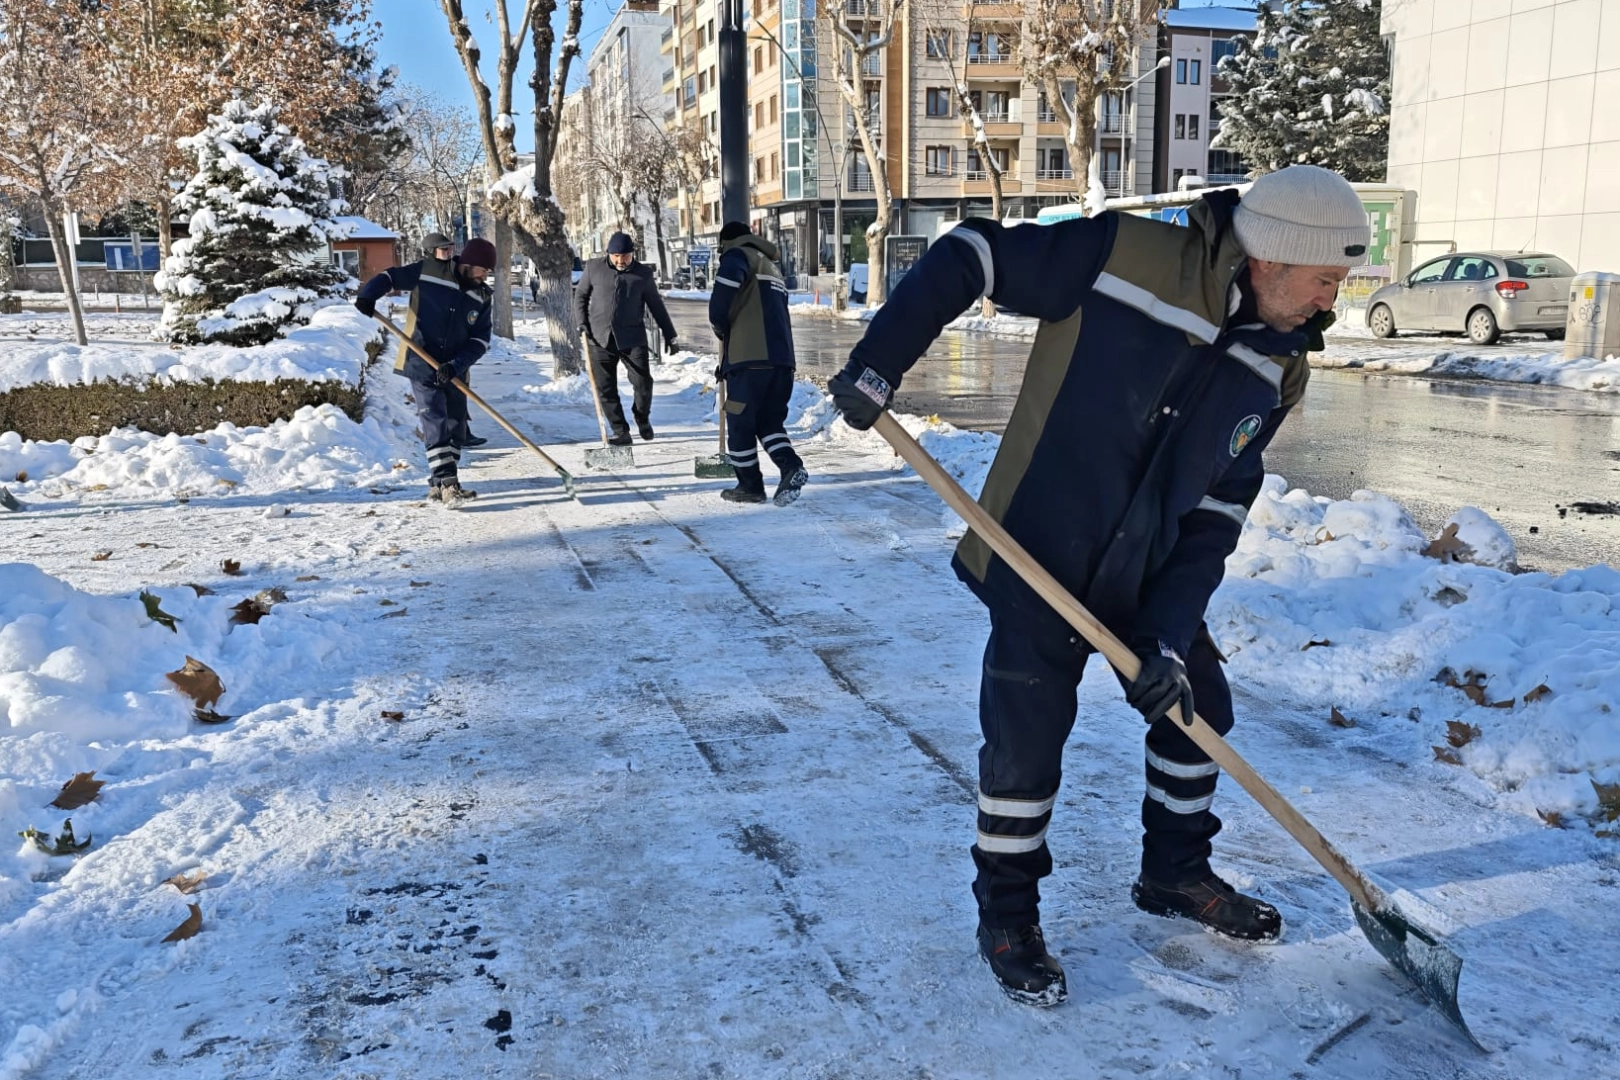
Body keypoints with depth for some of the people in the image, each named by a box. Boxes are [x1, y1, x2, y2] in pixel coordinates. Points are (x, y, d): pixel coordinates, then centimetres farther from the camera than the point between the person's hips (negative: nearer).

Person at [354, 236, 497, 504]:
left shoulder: (483, 297, 1)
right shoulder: (428, 271, -9)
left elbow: (480, 340, -2)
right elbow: (391, 276, 2)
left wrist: (456, 365, -16)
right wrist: (367, 296, -15)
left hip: (454, 369, 5)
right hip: (421, 363, -5)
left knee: (456, 425, 7)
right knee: (435, 420, -14)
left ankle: (438, 484, 18)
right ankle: (448, 482, -18)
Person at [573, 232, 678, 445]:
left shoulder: (643, 273, 3)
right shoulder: (593, 268, 4)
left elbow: (656, 305, 11)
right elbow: (580, 295, 14)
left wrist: (669, 335, 12)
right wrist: (582, 323, 1)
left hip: (632, 338, -1)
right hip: (600, 338, 1)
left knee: (643, 382, -7)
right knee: (605, 388, -1)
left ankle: (642, 418, 22)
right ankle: (621, 432, 9)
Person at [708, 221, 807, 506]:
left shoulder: (738, 255, 3)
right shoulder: (772, 267, 28)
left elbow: (721, 300, -16)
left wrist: (721, 328, 3)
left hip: (749, 357, -8)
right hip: (781, 358, 8)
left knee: (740, 423, 4)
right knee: (769, 421, 14)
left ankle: (750, 486, 10)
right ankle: (791, 467, -8)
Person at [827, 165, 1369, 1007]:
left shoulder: (1275, 369, -2)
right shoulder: (1124, 257, -20)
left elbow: (1217, 510, -3)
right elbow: (968, 257, -14)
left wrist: (1172, 631, -11)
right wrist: (876, 366, -20)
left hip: (1151, 576, 6)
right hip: (1039, 559, -6)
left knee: (1196, 703, 15)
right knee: (1025, 742, -2)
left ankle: (1174, 873, 40)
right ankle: (1006, 916, 21)